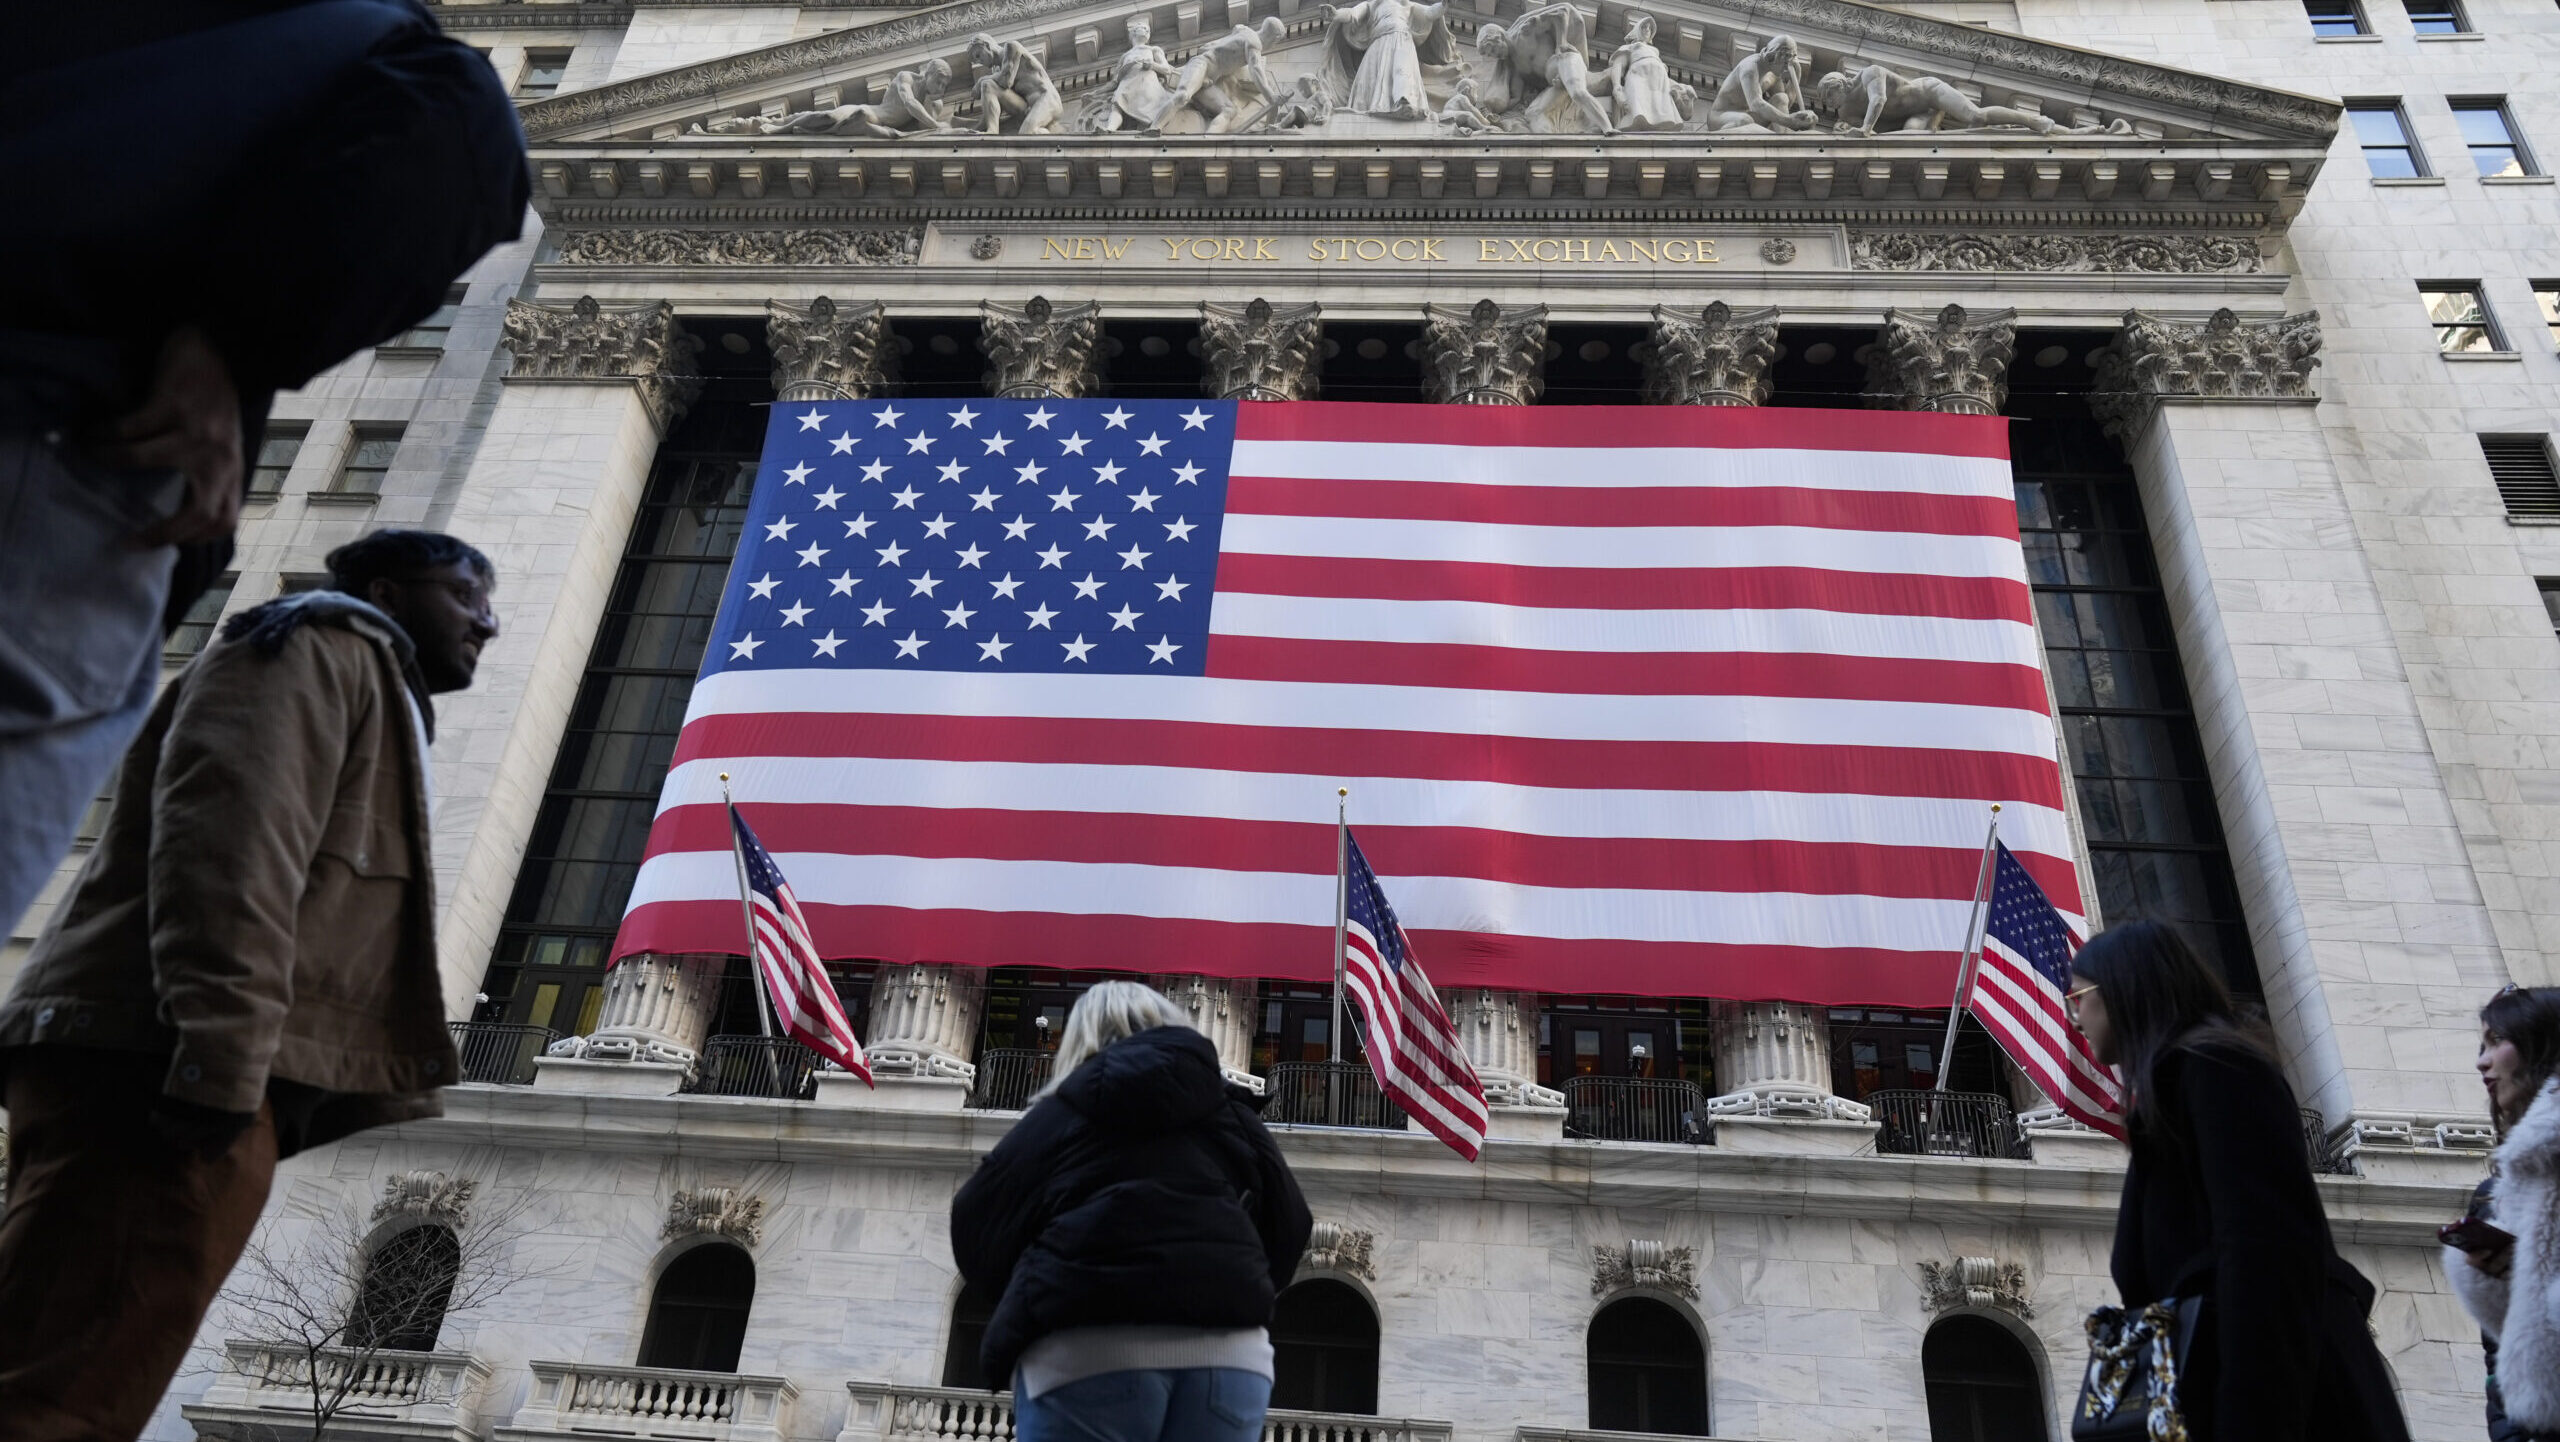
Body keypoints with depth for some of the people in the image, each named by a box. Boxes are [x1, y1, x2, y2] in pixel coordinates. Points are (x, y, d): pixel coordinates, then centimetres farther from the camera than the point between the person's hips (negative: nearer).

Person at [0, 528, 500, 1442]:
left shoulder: (374, 698, 34)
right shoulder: (323, 643, 5)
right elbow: (227, 829, -14)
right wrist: (221, 1055, -24)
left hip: (201, 1085, 10)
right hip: (154, 1066, -10)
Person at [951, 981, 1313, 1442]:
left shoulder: (1060, 1114, 14)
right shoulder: (1233, 1114, 20)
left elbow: (977, 1230, 12)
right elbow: (1290, 1231, 18)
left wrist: (1038, 1297, 28)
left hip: (1088, 1350, -2)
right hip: (1227, 1350, 3)